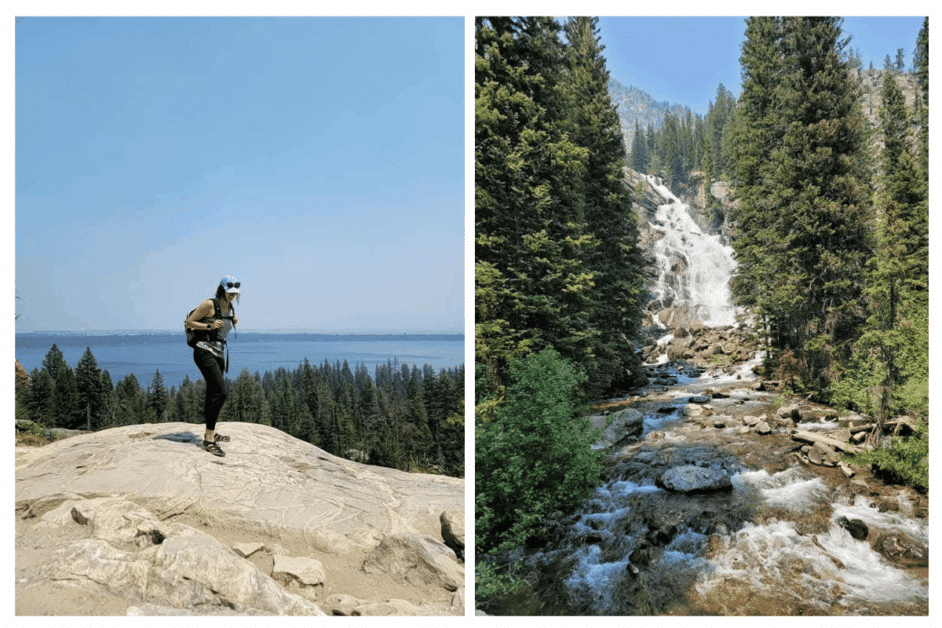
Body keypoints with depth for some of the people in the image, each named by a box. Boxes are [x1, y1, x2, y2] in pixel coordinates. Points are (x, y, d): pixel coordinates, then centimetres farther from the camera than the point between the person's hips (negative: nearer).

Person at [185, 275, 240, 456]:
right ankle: (209, 439, -18)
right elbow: (188, 323, -6)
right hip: (205, 351, -8)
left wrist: (234, 322, 7)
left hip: (219, 353, 8)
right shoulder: (210, 304, -9)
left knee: (214, 393, 16)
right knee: (220, 391, -19)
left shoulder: (231, 308, 13)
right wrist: (210, 326, -17)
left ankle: (210, 433, 29)